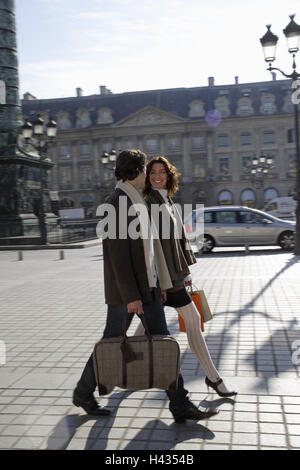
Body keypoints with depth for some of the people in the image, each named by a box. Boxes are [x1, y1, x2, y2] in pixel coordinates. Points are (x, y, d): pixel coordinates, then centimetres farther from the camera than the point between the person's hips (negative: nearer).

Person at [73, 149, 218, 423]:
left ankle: (180, 405, 10)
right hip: (125, 290, -8)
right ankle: (84, 393, 29)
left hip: (147, 286, 9)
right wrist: (131, 296, -24)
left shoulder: (136, 202, 14)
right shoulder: (117, 203, -17)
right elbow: (117, 253, -22)